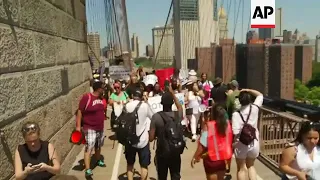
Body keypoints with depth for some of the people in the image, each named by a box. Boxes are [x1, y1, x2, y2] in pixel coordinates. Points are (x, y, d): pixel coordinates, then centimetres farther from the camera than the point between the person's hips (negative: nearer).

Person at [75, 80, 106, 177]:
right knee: (89, 148, -9)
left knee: (98, 146, 23)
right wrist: (78, 126, -19)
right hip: (90, 128, -7)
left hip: (100, 128, 7)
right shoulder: (86, 97, -19)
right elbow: (80, 112, -17)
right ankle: (87, 169, -6)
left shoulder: (101, 98, 3)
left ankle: (98, 161, 44)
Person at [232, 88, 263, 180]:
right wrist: (248, 90, 2)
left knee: (241, 169, 15)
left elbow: (235, 132, -24)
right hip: (254, 143, 4)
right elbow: (260, 95, 10)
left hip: (241, 145, -3)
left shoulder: (236, 114, -18)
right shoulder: (255, 108, -9)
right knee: (251, 166, 26)